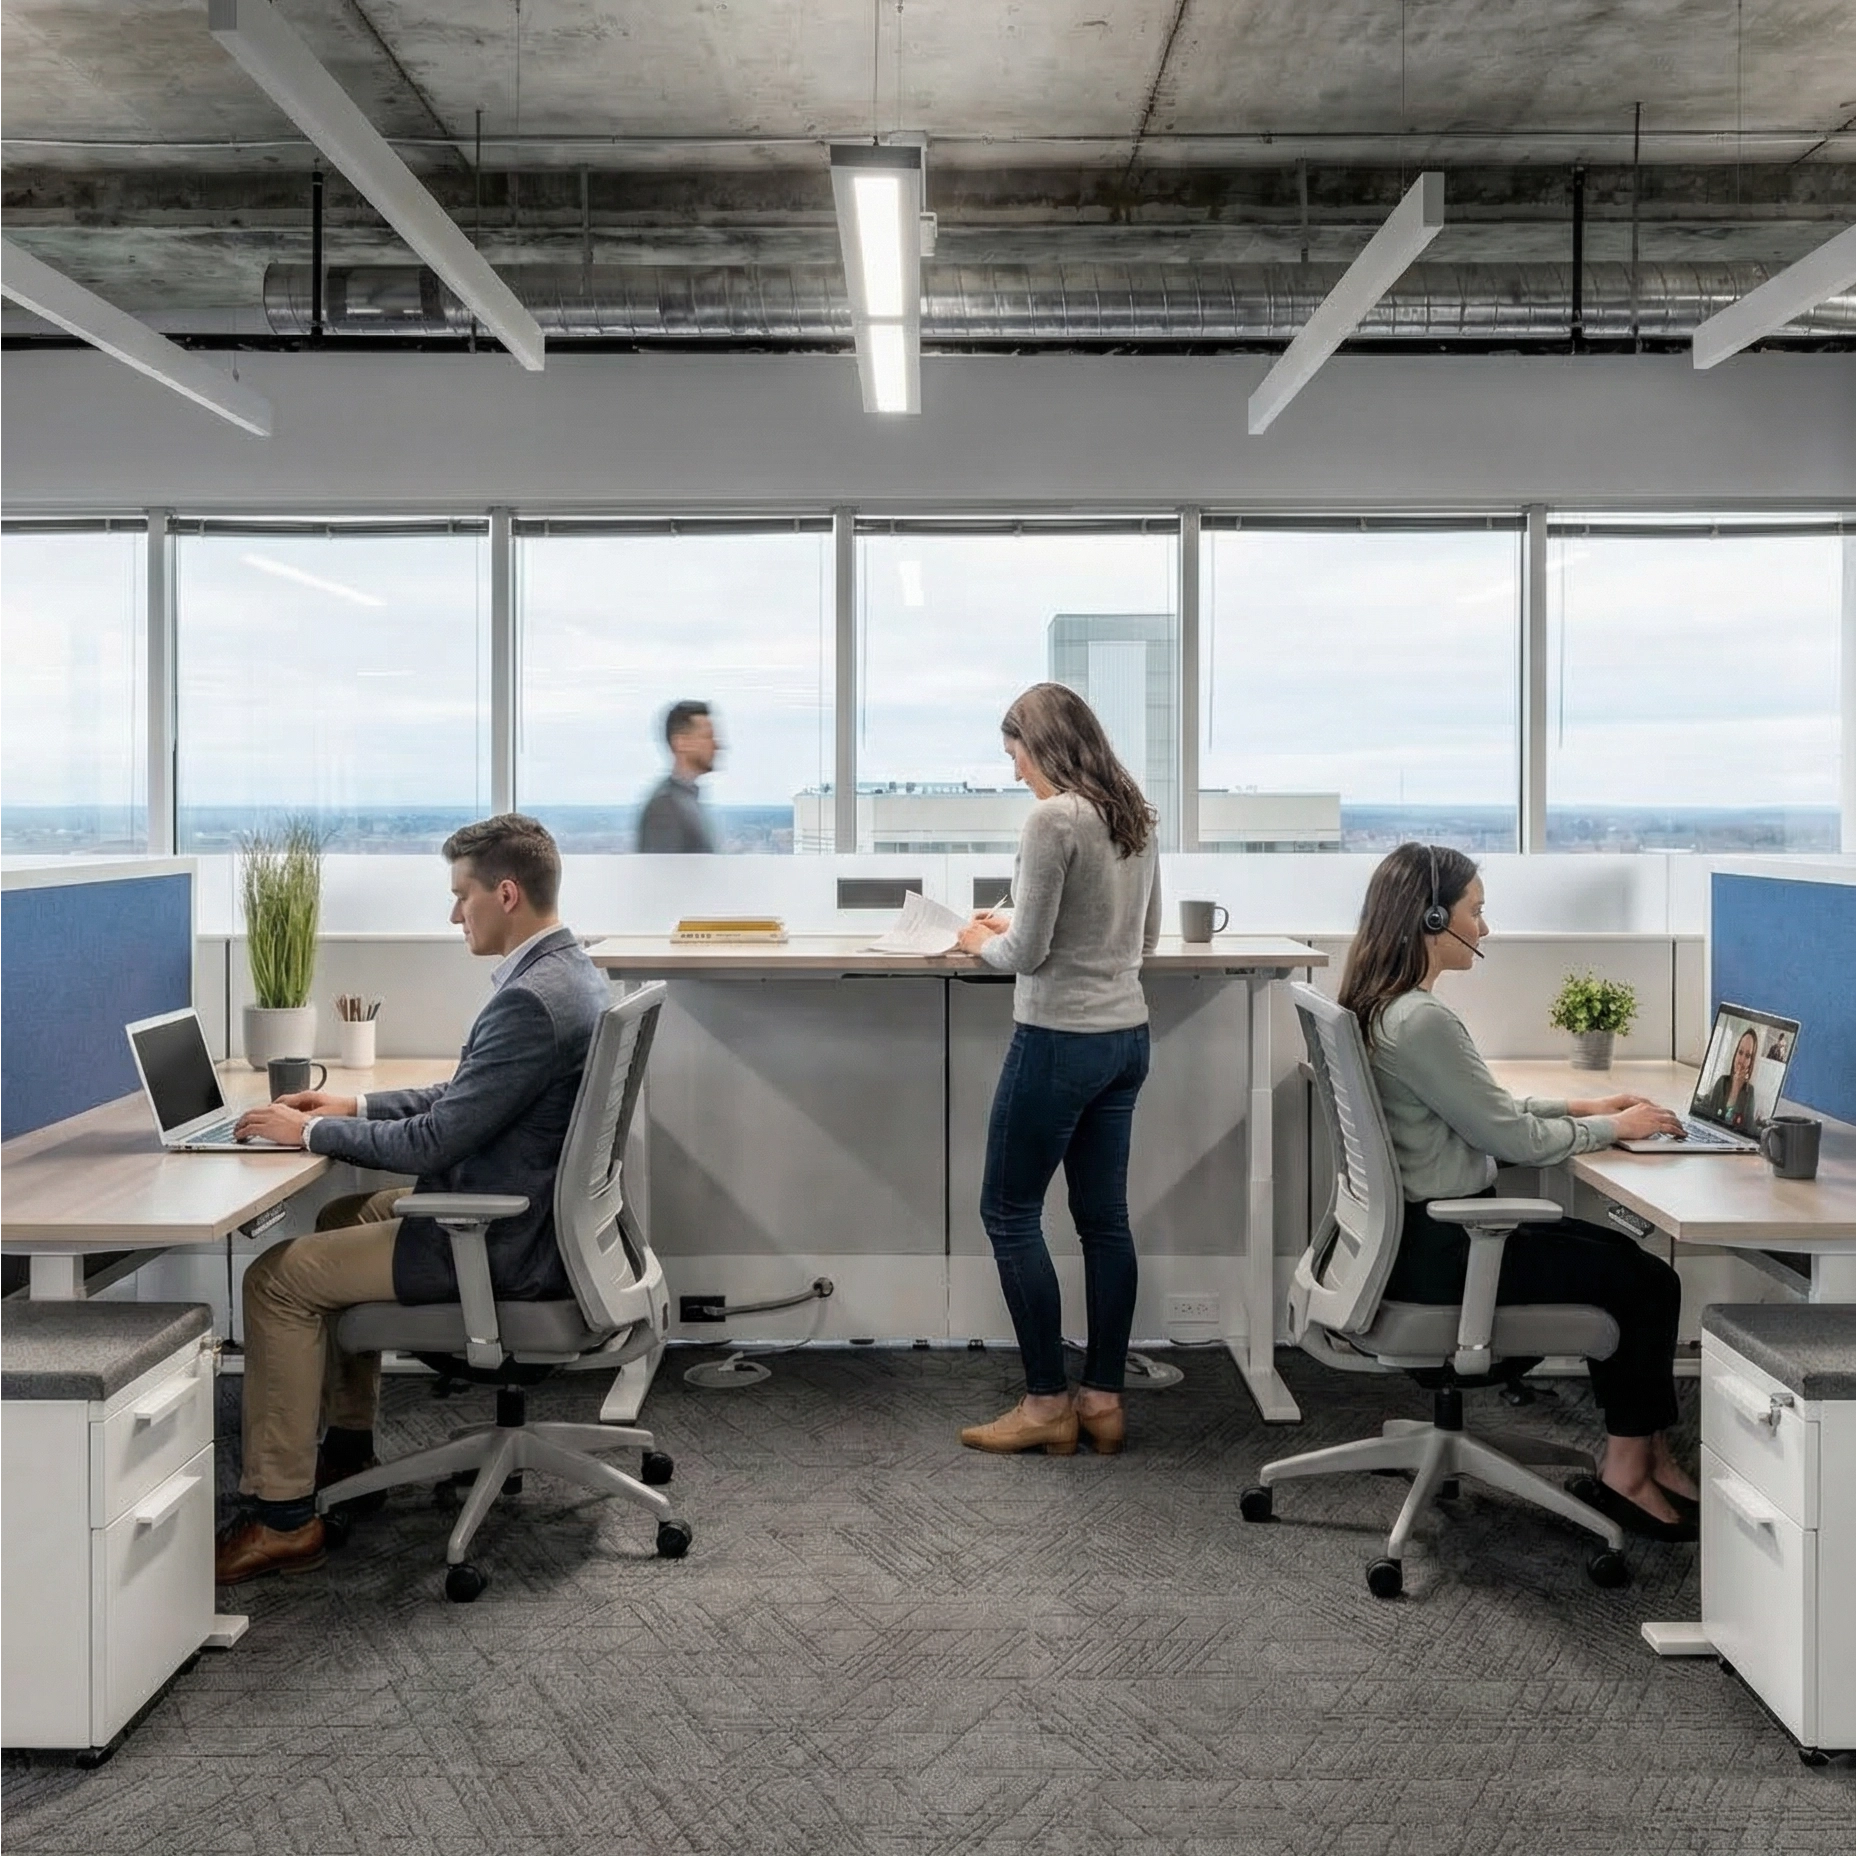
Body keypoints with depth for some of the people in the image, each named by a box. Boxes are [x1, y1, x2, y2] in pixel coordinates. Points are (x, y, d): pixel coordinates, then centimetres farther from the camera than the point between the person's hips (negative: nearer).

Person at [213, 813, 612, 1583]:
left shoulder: (532, 1001, -26)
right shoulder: (563, 970, 7)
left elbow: (432, 1144, -23)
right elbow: (468, 1097, 18)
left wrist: (311, 1130, -9)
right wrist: (356, 1107, 11)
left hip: (511, 1246, -10)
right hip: (530, 1213, 10)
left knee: (279, 1278, -6)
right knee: (343, 1218, 25)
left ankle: (284, 1517, 3)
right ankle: (349, 1445, 33)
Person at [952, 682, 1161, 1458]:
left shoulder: (1051, 820, -17)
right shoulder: (1135, 818, 9)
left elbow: (1026, 954, -17)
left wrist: (983, 941, 5)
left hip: (1059, 1042, -8)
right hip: (1126, 1038, 8)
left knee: (1009, 1213, 5)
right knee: (1104, 1218, 12)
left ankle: (1047, 1403, 10)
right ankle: (1103, 1400, 19)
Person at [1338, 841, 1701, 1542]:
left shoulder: (1380, 1006, 7)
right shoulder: (1420, 1021, -24)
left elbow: (1482, 1111, 17)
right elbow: (1513, 1138, -17)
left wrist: (1581, 1107, 12)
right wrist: (1615, 1127, -2)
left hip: (1417, 1230, 10)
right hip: (1437, 1252, -10)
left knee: (1618, 1254, 17)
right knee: (1649, 1280, 1)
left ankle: (1647, 1453, 22)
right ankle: (1627, 1473, 14)